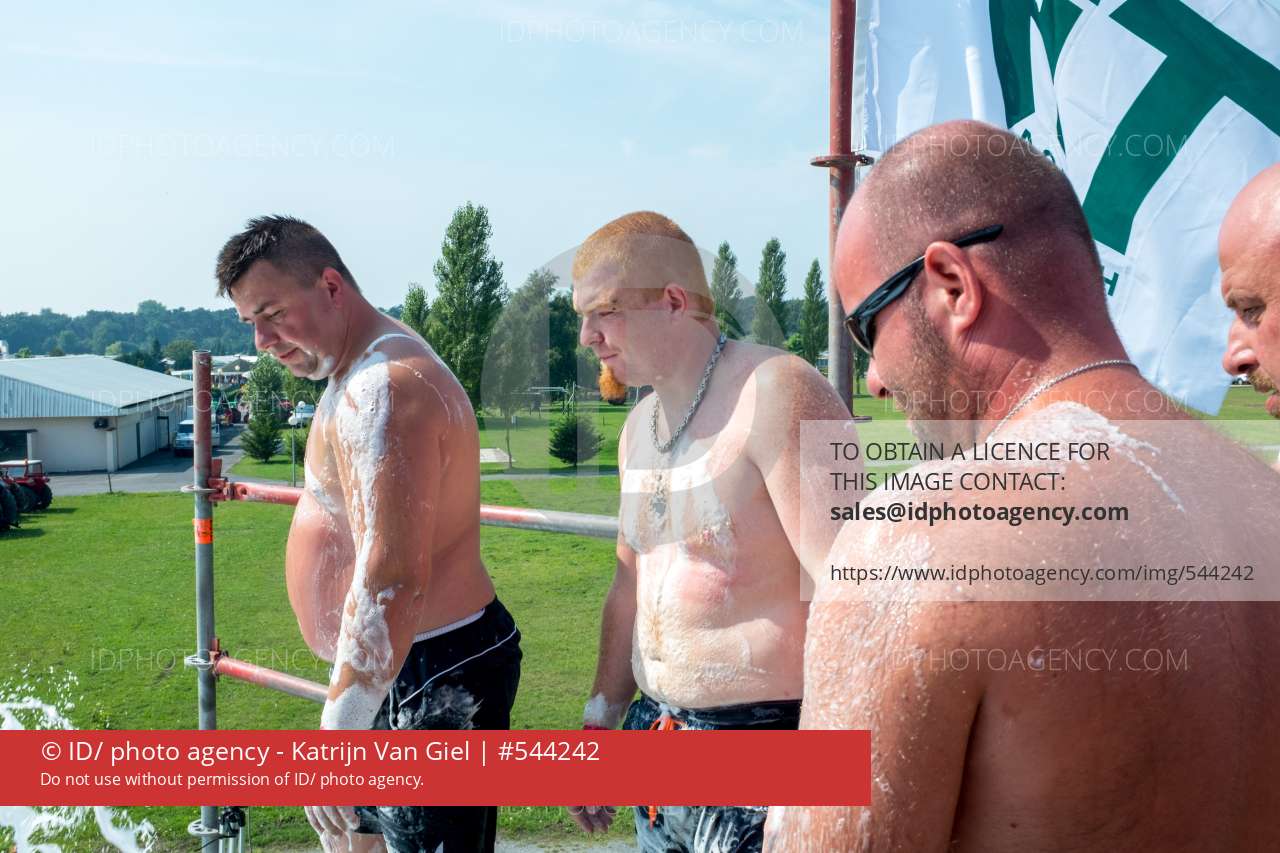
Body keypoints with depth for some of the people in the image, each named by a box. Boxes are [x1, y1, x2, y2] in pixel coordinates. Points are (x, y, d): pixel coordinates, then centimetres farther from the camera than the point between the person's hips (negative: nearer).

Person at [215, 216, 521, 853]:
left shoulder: (383, 389, -23)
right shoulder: (357, 375, 13)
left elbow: (392, 581, -31)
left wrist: (333, 739, -29)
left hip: (435, 682, -11)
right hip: (398, 667, 11)